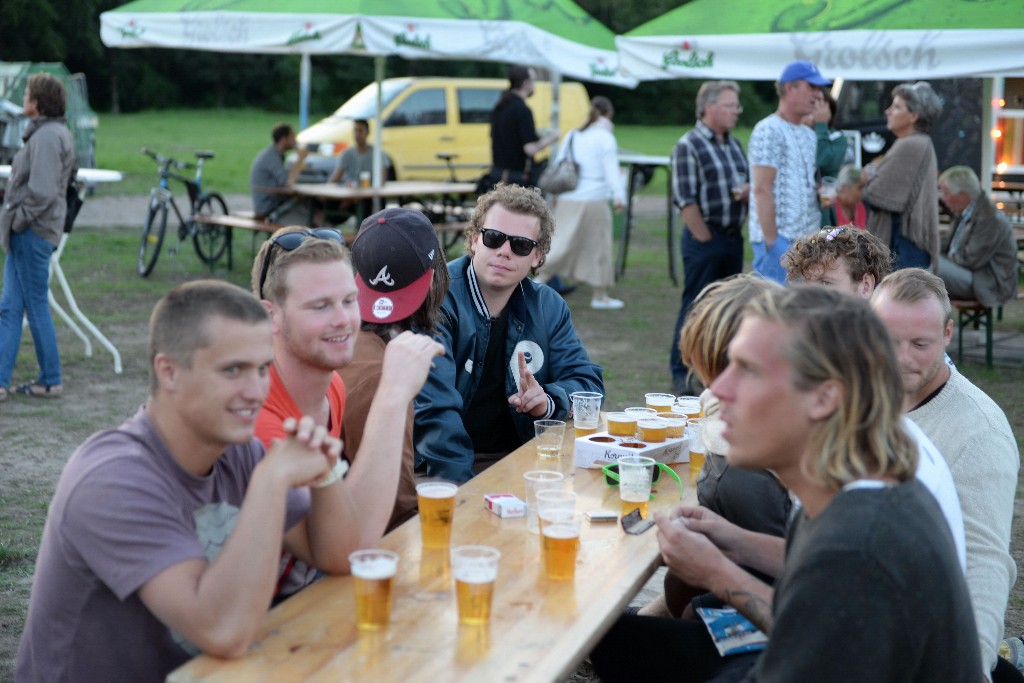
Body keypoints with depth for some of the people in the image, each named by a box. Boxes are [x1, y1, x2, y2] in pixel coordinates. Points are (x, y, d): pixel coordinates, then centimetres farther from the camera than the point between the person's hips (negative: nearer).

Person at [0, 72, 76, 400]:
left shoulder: (46, 137, -17)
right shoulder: (61, 133, 14)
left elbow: (41, 192, -24)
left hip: (33, 234, -10)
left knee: (36, 308, -2)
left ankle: (51, 381, 6)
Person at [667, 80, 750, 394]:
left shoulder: (734, 144, 15)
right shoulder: (688, 145, -9)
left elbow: (746, 182, 26)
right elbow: (685, 200, -14)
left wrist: (748, 191, 1)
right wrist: (706, 239, -15)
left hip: (734, 237, 8)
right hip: (704, 238, -8)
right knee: (695, 308, -3)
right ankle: (682, 374, 5)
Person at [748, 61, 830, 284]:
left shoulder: (808, 135, 17)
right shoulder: (769, 131, -10)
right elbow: (762, 190, -15)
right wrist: (772, 240, -19)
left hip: (806, 240, 8)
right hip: (780, 239, -8)